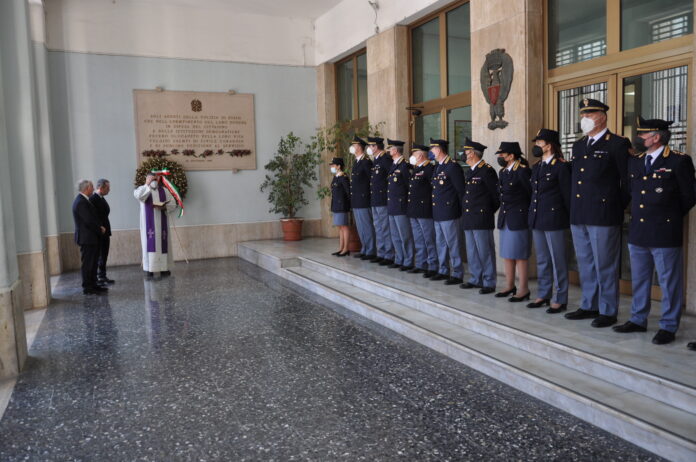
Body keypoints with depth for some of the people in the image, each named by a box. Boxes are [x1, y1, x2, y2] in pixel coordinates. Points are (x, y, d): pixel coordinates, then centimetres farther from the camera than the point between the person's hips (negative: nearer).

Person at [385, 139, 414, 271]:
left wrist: (406, 200, -10)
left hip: (401, 207, -9)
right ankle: (399, 260, 25)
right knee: (395, 236, 15)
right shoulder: (392, 165, 14)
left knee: (405, 236, -1)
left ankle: (408, 262, 7)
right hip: (392, 206, 9)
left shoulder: (404, 166, -13)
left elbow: (410, 185, -14)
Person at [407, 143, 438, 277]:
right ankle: (421, 265, 24)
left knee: (429, 240, -2)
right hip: (413, 211, 9)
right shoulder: (416, 169, 17)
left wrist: (430, 202, -15)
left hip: (425, 211, -9)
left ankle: (433, 267, 5)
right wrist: (410, 207, 15)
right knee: (418, 241, 15)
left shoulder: (430, 168, -12)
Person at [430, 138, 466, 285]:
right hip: (438, 213, 9)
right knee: (440, 244, 16)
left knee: (453, 244, -2)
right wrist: (435, 210, 15)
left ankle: (457, 274, 6)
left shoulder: (453, 167, -13)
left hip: (449, 213, -9)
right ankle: (443, 271, 27)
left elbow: (461, 190, -13)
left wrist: (460, 210, -11)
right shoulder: (437, 167, 14)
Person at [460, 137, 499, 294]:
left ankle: (489, 282, 5)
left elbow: (496, 194, -11)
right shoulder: (469, 172, 16)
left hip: (482, 218, -9)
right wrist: (465, 212, 13)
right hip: (468, 218, 9)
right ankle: (476, 279, 24)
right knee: (472, 252, 14)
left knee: (485, 251, -3)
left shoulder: (487, 170, -11)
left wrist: (490, 210, -2)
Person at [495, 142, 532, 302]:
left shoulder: (522, 171, -14)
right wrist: (504, 211, 13)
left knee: (520, 255, -2)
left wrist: (529, 211, -5)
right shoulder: (503, 172, 12)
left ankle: (523, 290, 7)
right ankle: (510, 286, 24)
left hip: (518, 219, -9)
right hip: (505, 219, 9)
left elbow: (532, 193, -12)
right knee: (507, 254, 13)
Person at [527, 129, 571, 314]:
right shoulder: (536, 167, 14)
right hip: (537, 220, 8)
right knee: (542, 260, 15)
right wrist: (533, 215, 13)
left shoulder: (561, 167, -9)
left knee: (557, 261, 1)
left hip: (554, 220, -8)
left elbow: (567, 195, -9)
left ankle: (560, 300, 10)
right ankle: (544, 295, 25)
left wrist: (570, 220, -8)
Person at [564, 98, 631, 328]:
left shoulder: (617, 144, -6)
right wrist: (573, 210, 13)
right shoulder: (578, 145, 16)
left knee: (605, 265, 1)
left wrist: (619, 207, -3)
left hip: (603, 216, -7)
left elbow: (627, 180, -6)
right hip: (578, 216, 7)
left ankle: (608, 311, 12)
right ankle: (589, 306, 26)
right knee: (585, 264, 14)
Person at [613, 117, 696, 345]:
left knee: (669, 282, 3)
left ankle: (668, 327, 13)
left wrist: (670, 216, 6)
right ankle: (638, 320, 27)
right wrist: (638, 214, 12)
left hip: (664, 233, -6)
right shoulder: (634, 161, 10)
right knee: (639, 280, 15)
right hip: (638, 232, 6)